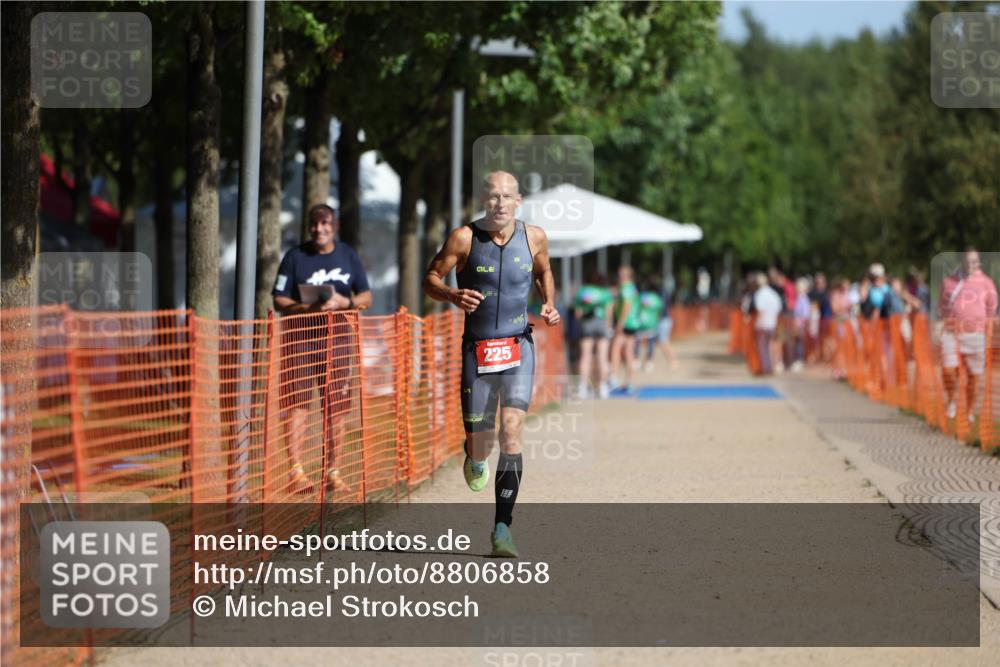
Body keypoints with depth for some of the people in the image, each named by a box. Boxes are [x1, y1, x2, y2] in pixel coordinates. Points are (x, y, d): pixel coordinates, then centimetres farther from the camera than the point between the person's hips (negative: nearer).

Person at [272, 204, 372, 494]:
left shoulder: (348, 256, 9)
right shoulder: (295, 257, 1)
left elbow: (366, 297, 11)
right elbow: (279, 300, -2)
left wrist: (344, 302, -10)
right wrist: (308, 307, -19)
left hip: (337, 337, 3)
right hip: (300, 336, -3)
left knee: (336, 405, 5)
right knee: (298, 404, -10)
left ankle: (332, 471, 13)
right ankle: (296, 471, -12)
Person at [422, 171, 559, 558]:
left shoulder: (534, 237, 0)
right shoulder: (464, 238, -8)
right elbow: (430, 279, -1)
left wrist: (550, 305, 1)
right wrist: (453, 296, -22)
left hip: (518, 347, 0)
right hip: (477, 348, 0)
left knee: (511, 431, -18)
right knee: (480, 444, 4)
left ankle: (502, 527, -14)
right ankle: (475, 454, 45)